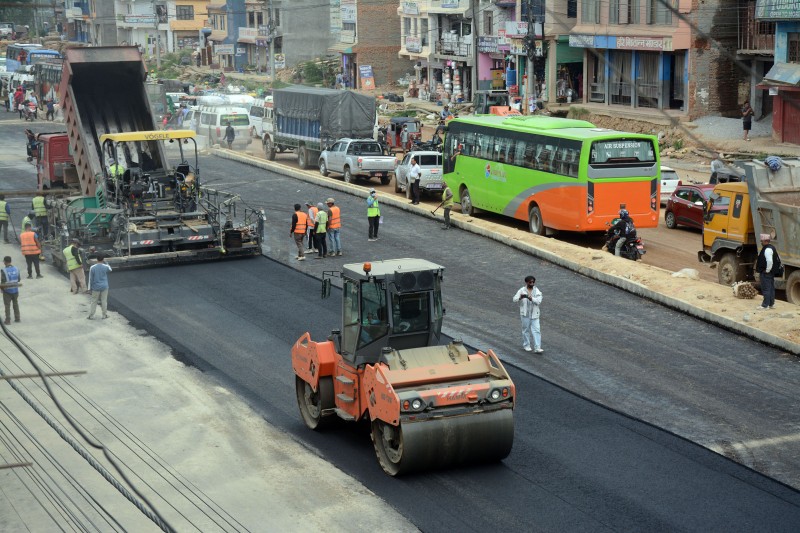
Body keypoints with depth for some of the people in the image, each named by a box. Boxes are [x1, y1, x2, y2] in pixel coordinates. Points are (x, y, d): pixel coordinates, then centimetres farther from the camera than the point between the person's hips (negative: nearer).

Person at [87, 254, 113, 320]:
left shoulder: (92, 268, -11)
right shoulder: (105, 267, -9)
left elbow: (90, 279, -5)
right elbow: (110, 269, 17)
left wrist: (90, 288, 3)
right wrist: (105, 262, 17)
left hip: (96, 287, 0)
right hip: (104, 287, 0)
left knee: (94, 302, 8)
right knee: (104, 301, 9)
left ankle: (91, 315, 11)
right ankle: (105, 315, 15)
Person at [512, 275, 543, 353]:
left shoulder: (537, 291, 1)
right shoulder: (522, 291, -3)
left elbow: (539, 301, -13)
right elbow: (514, 299, -14)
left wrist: (531, 298, -31)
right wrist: (520, 297, -36)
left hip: (534, 314, 1)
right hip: (525, 314, -1)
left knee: (536, 330, -5)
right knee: (526, 330, 9)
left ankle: (537, 348, -8)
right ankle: (526, 346, 25)